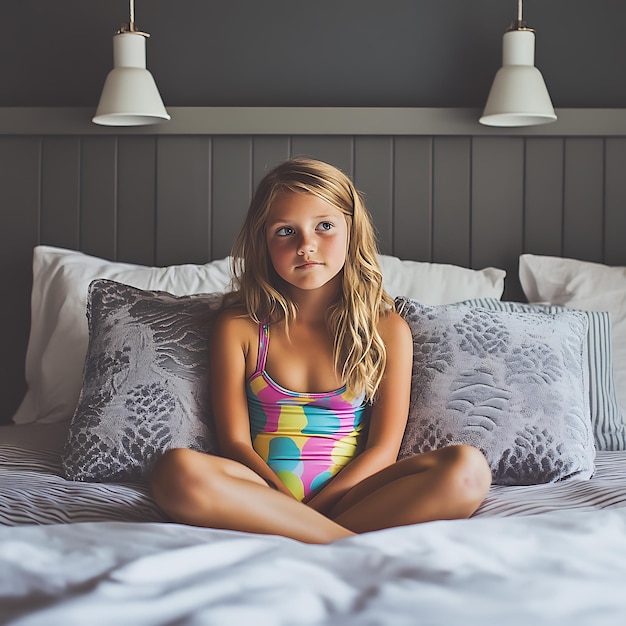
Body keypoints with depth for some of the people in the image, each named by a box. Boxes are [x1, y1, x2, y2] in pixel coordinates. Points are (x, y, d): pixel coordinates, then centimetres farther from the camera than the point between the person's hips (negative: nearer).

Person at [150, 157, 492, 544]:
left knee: (468, 468, -26)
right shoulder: (239, 326, 8)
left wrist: (311, 509, -14)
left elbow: (384, 449, 1)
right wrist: (288, 500, -18)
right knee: (178, 472, -33)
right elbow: (235, 442, 1)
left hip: (350, 493, 1)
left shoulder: (388, 329, 7)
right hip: (262, 494, 0)